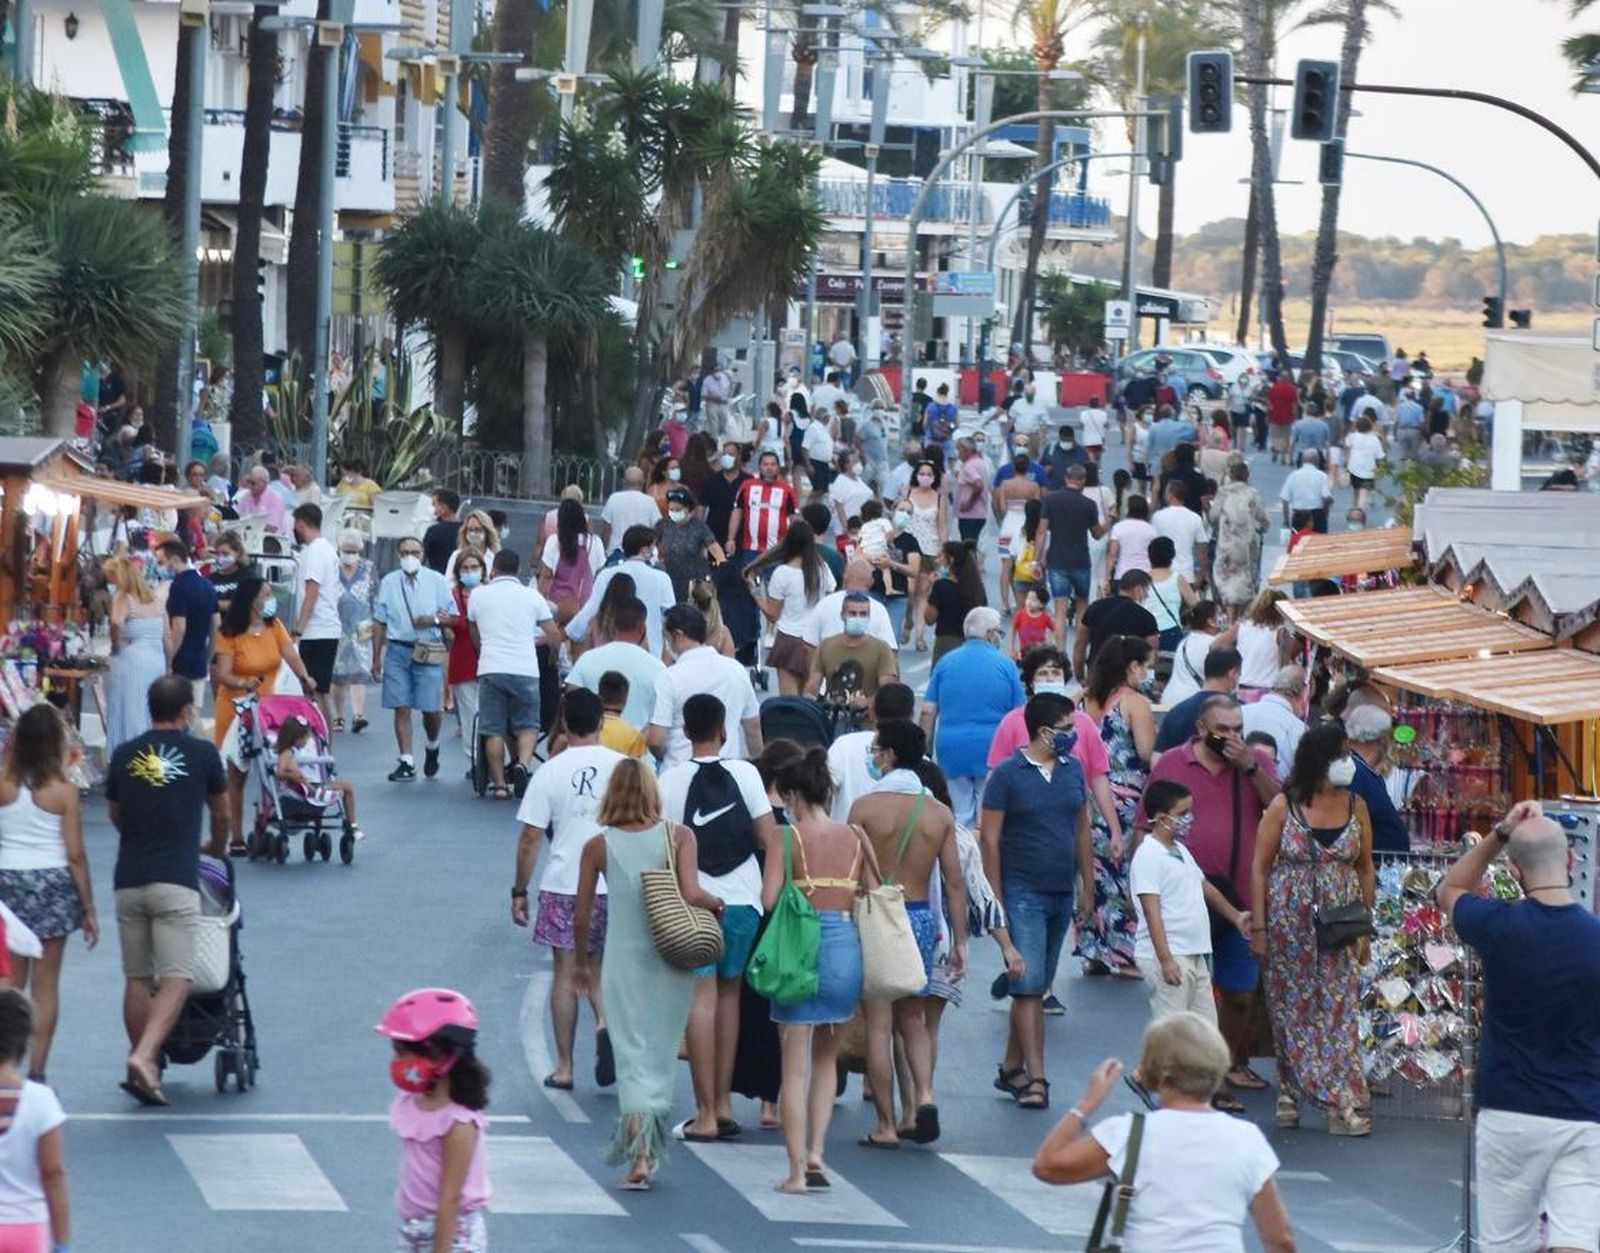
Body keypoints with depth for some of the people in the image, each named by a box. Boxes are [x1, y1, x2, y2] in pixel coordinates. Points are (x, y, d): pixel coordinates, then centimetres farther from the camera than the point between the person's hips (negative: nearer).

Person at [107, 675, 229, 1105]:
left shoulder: (123, 756, 9)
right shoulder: (201, 754, 1)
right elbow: (221, 814, 16)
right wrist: (218, 848, 38)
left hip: (129, 880, 4)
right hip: (177, 881, -4)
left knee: (138, 980, 12)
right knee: (175, 980, -7)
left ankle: (144, 1069, 16)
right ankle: (144, 1057, -25)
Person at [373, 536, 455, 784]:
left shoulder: (436, 581, 5)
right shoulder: (389, 583, 8)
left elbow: (453, 617, 7)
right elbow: (379, 622, 11)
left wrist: (433, 620, -14)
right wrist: (376, 658, 8)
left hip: (428, 651, -1)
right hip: (397, 649, 1)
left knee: (431, 709, -4)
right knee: (401, 708, -2)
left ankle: (432, 746, 26)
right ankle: (406, 762, 3)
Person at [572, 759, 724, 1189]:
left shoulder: (598, 845, -2)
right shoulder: (678, 837, -4)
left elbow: (582, 916, 2)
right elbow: (691, 894, -17)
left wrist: (581, 962, 17)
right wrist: (717, 904, 5)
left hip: (622, 962, 0)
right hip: (673, 960, 0)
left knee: (631, 1056, 2)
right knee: (662, 1054, 14)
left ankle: (638, 1154, -15)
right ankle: (652, 1144, 19)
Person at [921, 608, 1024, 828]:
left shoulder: (946, 662, 5)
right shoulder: (1006, 665, 0)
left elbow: (928, 711, 3)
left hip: (951, 748, 2)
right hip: (992, 750, -2)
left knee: (959, 818, 5)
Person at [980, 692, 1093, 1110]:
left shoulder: (1073, 770, 8)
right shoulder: (1008, 774, -9)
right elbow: (989, 838, -7)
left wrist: (1087, 888, 14)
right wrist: (995, 900, -10)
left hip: (1061, 893, 6)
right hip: (1023, 892, -6)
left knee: (1036, 986, 12)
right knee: (1028, 985, -9)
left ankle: (1011, 1068, 21)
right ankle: (1035, 1078, -9)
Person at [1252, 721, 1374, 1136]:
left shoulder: (1356, 807, 3)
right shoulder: (1284, 807, -5)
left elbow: (1365, 869, 9)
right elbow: (1260, 867, -2)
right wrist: (1259, 927, -6)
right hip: (1290, 925, -2)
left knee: (1339, 1008, -2)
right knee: (1292, 1009, 6)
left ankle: (1342, 1105, -3)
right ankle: (1290, 1091, 16)